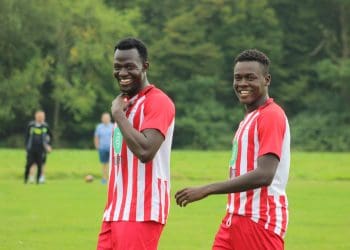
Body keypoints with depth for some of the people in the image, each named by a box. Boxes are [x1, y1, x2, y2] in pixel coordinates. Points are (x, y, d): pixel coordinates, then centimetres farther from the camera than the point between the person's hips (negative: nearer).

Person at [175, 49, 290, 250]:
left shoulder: (271, 116, -13)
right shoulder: (250, 117, 17)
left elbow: (264, 175, -24)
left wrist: (206, 190, -26)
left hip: (260, 220, -9)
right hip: (236, 217, 9)